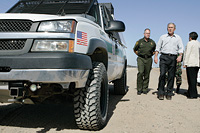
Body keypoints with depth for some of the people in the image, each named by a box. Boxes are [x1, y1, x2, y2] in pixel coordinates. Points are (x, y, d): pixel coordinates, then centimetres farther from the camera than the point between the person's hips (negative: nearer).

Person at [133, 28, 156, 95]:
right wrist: (139, 54, 8)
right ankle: (139, 89, -10)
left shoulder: (152, 42, 10)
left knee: (146, 75, 2)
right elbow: (135, 49, 17)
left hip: (149, 59, 2)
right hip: (141, 59, -2)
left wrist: (151, 54, 11)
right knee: (140, 72, -17)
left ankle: (145, 89, 11)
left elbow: (155, 50, 24)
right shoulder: (139, 41, 5)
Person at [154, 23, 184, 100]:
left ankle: (169, 94, 7)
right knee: (162, 74, -12)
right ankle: (161, 93, -6)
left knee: (171, 76, 0)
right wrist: (155, 56, 1)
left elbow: (181, 48, 9)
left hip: (173, 58, 1)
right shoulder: (163, 37, 15)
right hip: (164, 57, -1)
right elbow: (158, 47, 13)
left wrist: (180, 56, -8)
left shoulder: (178, 38, 15)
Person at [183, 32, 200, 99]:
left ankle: (193, 94, -7)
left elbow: (187, 54, -12)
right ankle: (190, 93, 18)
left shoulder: (190, 43, -7)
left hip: (191, 64, -8)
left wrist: (185, 63, -11)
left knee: (191, 79, -7)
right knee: (194, 79, 11)